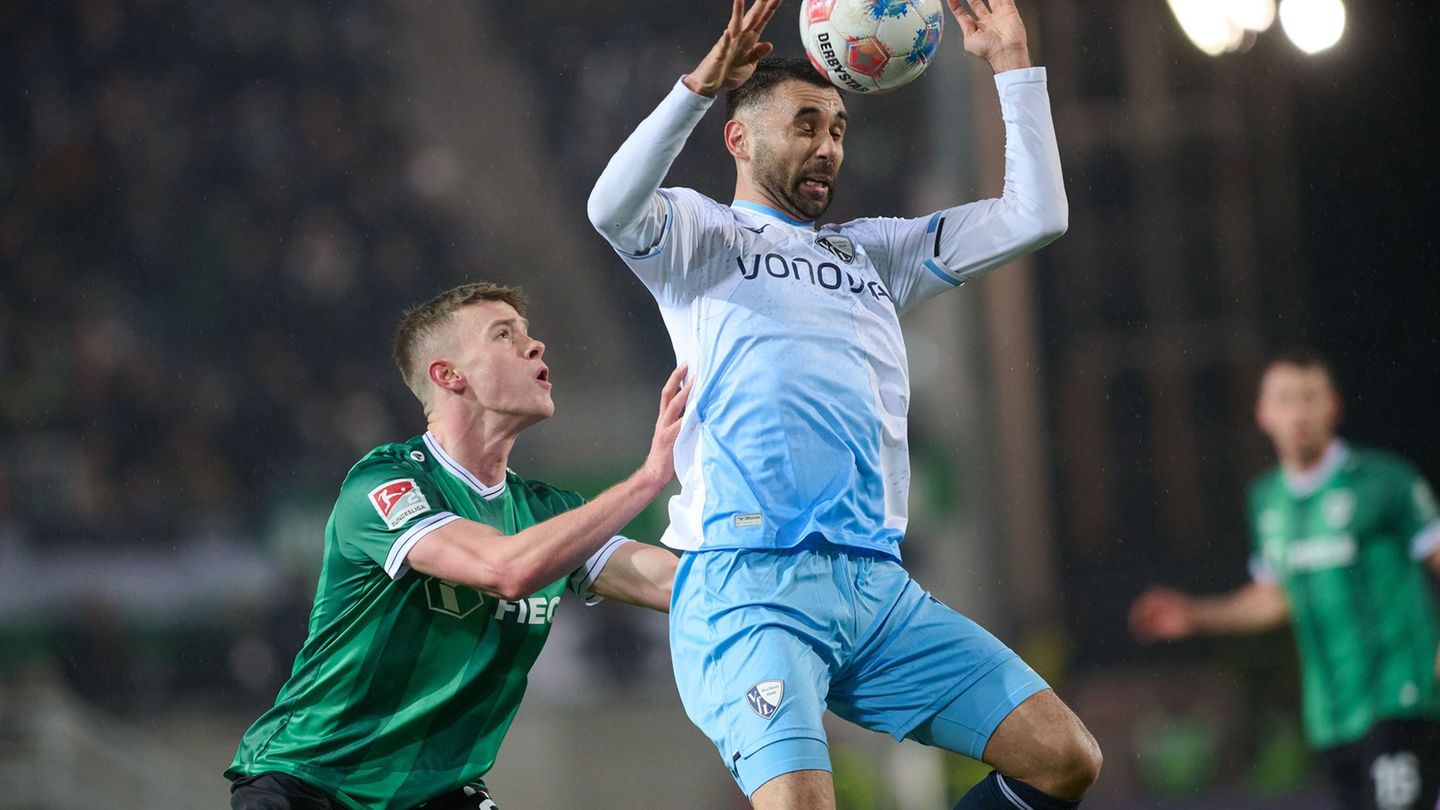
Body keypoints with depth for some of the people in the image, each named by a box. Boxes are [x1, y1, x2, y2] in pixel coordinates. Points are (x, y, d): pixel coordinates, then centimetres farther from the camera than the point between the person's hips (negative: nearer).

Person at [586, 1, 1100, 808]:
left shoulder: (875, 251, 27)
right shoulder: (699, 234, 13)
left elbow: (1036, 217, 20)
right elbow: (611, 208, -11)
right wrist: (700, 85, -22)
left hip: (878, 586, 6)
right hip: (748, 582, -6)